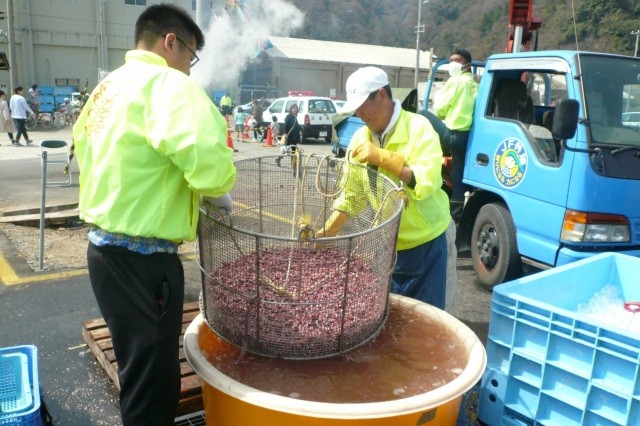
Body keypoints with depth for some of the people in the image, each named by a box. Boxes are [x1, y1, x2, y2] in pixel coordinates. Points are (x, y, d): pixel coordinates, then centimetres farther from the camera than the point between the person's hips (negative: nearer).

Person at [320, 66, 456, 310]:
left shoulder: (418, 127, -15)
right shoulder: (359, 139, 0)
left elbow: (427, 182, -26)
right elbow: (350, 196, 4)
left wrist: (382, 157, -27)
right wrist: (326, 233, -5)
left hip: (427, 244, -5)